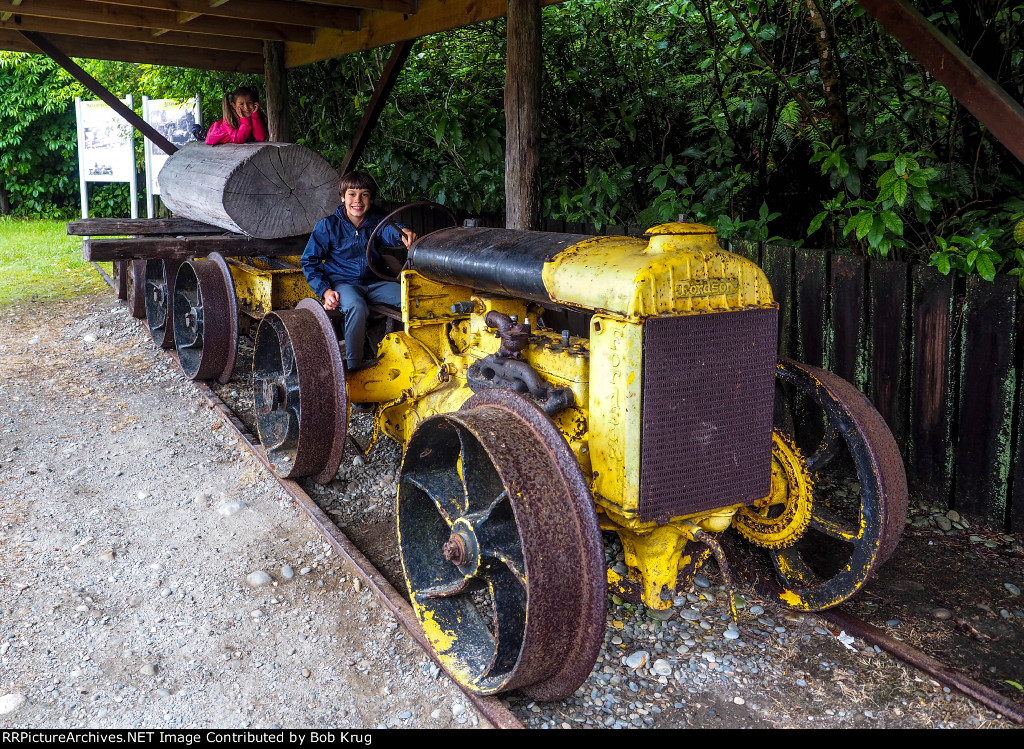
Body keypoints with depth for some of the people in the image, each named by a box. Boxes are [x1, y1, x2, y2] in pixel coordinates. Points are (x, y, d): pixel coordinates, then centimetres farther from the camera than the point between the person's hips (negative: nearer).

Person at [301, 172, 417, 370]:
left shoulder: (376, 222, 6)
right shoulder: (328, 226, 0)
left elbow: (390, 231, -18)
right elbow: (309, 261, 3)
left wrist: (403, 232, -45)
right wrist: (325, 291, -11)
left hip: (374, 283, 3)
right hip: (342, 283, -3)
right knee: (356, 306, -38)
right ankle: (353, 366, -27)